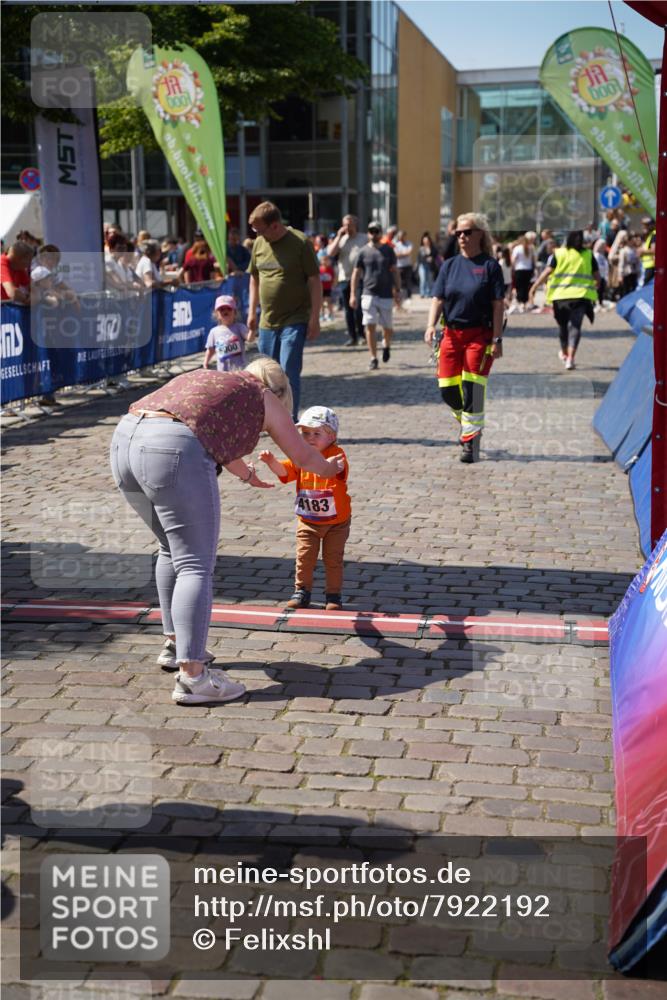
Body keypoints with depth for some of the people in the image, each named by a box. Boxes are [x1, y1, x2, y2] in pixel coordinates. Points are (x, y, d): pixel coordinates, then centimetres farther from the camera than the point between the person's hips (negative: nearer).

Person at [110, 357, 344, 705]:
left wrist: (248, 474, 69)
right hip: (174, 453, -8)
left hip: (123, 441, 8)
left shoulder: (204, 378, 35)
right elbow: (303, 456, 28)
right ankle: (191, 676, -9)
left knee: (173, 549, 23)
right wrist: (329, 469, 50)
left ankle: (175, 645, 31)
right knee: (196, 566, -4)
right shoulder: (262, 397, 18)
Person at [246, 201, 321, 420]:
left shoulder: (299, 243, -10)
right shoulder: (259, 244, 6)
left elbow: (315, 281, -10)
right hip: (267, 321, 6)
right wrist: (252, 312, 15)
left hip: (294, 321, -6)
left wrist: (314, 318, -13)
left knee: (289, 373, -11)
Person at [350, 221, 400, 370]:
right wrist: (353, 294, 0)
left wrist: (397, 291, 4)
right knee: (370, 326, -7)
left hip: (386, 295, 1)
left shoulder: (388, 250, 5)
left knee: (388, 327, 6)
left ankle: (387, 345, 38)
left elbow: (394, 271, 10)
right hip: (368, 294, -1)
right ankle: (373, 358, 0)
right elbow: (356, 273, 5)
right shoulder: (363, 251, 3)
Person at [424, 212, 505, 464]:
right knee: (447, 390, 3)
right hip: (452, 334, 4)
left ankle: (470, 442, 1)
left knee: (472, 389, -7)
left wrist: (497, 339, -11)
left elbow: (498, 305, -5)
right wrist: (431, 325, -11)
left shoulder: (490, 266, -2)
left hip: (480, 335, -4)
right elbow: (438, 299, 7)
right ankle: (469, 423, 30)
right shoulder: (450, 265, 10)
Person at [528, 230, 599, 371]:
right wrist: (595, 286, 30)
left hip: (561, 295, 0)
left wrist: (534, 288, -6)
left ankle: (564, 353, 35)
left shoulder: (558, 253, 2)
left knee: (563, 325, 18)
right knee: (575, 326, -3)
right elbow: (597, 276, 9)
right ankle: (570, 357, -19)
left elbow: (547, 272, -7)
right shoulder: (588, 254, 6)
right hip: (581, 295, 0)